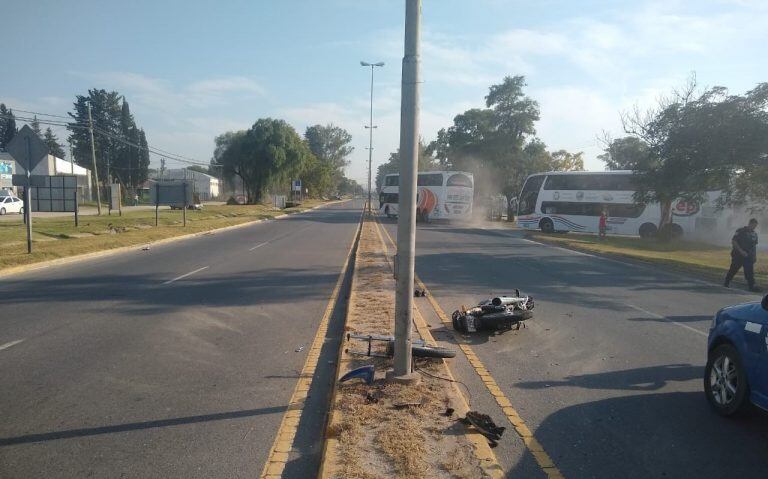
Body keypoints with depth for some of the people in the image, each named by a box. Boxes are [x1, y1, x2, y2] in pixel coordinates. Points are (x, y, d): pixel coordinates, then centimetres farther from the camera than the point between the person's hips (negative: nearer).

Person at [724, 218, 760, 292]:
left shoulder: (754, 234, 12)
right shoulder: (741, 231, -8)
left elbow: (755, 245, 20)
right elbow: (733, 242, -13)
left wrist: (755, 255, 13)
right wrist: (741, 251, -19)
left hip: (749, 256, 5)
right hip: (738, 255, -5)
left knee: (750, 271, -2)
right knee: (733, 269, 3)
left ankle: (752, 286, 0)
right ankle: (727, 282, 15)